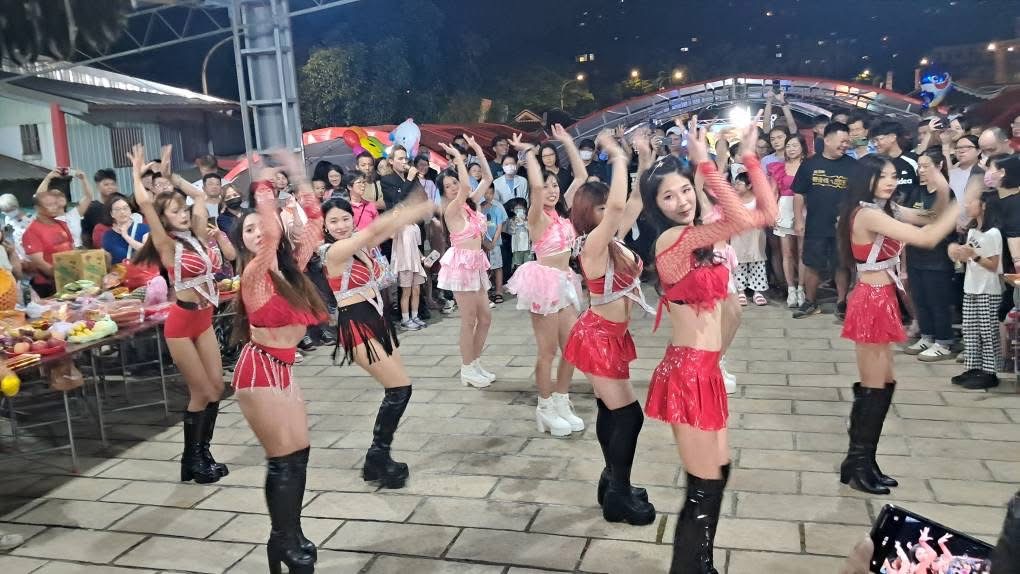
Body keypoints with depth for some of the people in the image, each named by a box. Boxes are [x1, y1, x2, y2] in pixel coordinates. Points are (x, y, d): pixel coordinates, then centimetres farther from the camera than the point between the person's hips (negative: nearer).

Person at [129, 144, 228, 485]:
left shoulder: (198, 236, 6)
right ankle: (191, 461, 14)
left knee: (216, 390, 7)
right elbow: (144, 203, -21)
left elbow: (199, 195, 16)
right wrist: (138, 173, -7)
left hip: (204, 320, 7)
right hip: (182, 323, -6)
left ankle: (202, 453, 22)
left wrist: (170, 176, 14)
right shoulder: (167, 246, -11)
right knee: (203, 393, -1)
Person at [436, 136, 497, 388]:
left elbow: (487, 179, 12)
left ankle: (475, 363, 23)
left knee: (485, 317, 10)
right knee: (469, 319, -3)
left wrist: (477, 150, 8)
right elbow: (466, 185, -27)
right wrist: (458, 157, -18)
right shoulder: (451, 210, -12)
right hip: (462, 264, -8)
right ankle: (467, 370, 9)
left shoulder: (470, 204, 9)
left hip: (476, 264, 8)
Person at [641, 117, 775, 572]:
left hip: (704, 368, 9)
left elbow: (767, 214, 6)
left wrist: (749, 157, 2)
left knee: (719, 471, 19)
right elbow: (741, 220, -29)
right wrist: (705, 162, -26)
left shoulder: (699, 235, 8)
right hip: (688, 370, -9)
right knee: (705, 486, 1)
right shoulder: (671, 238, -17)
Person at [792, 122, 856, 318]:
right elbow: (799, 194, 3)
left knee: (843, 265, 7)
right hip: (815, 226, 0)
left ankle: (842, 302, 20)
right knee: (812, 265, 7)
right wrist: (798, 220, -2)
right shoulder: (810, 164, 0)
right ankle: (810, 302, 20)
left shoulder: (852, 165, 1)